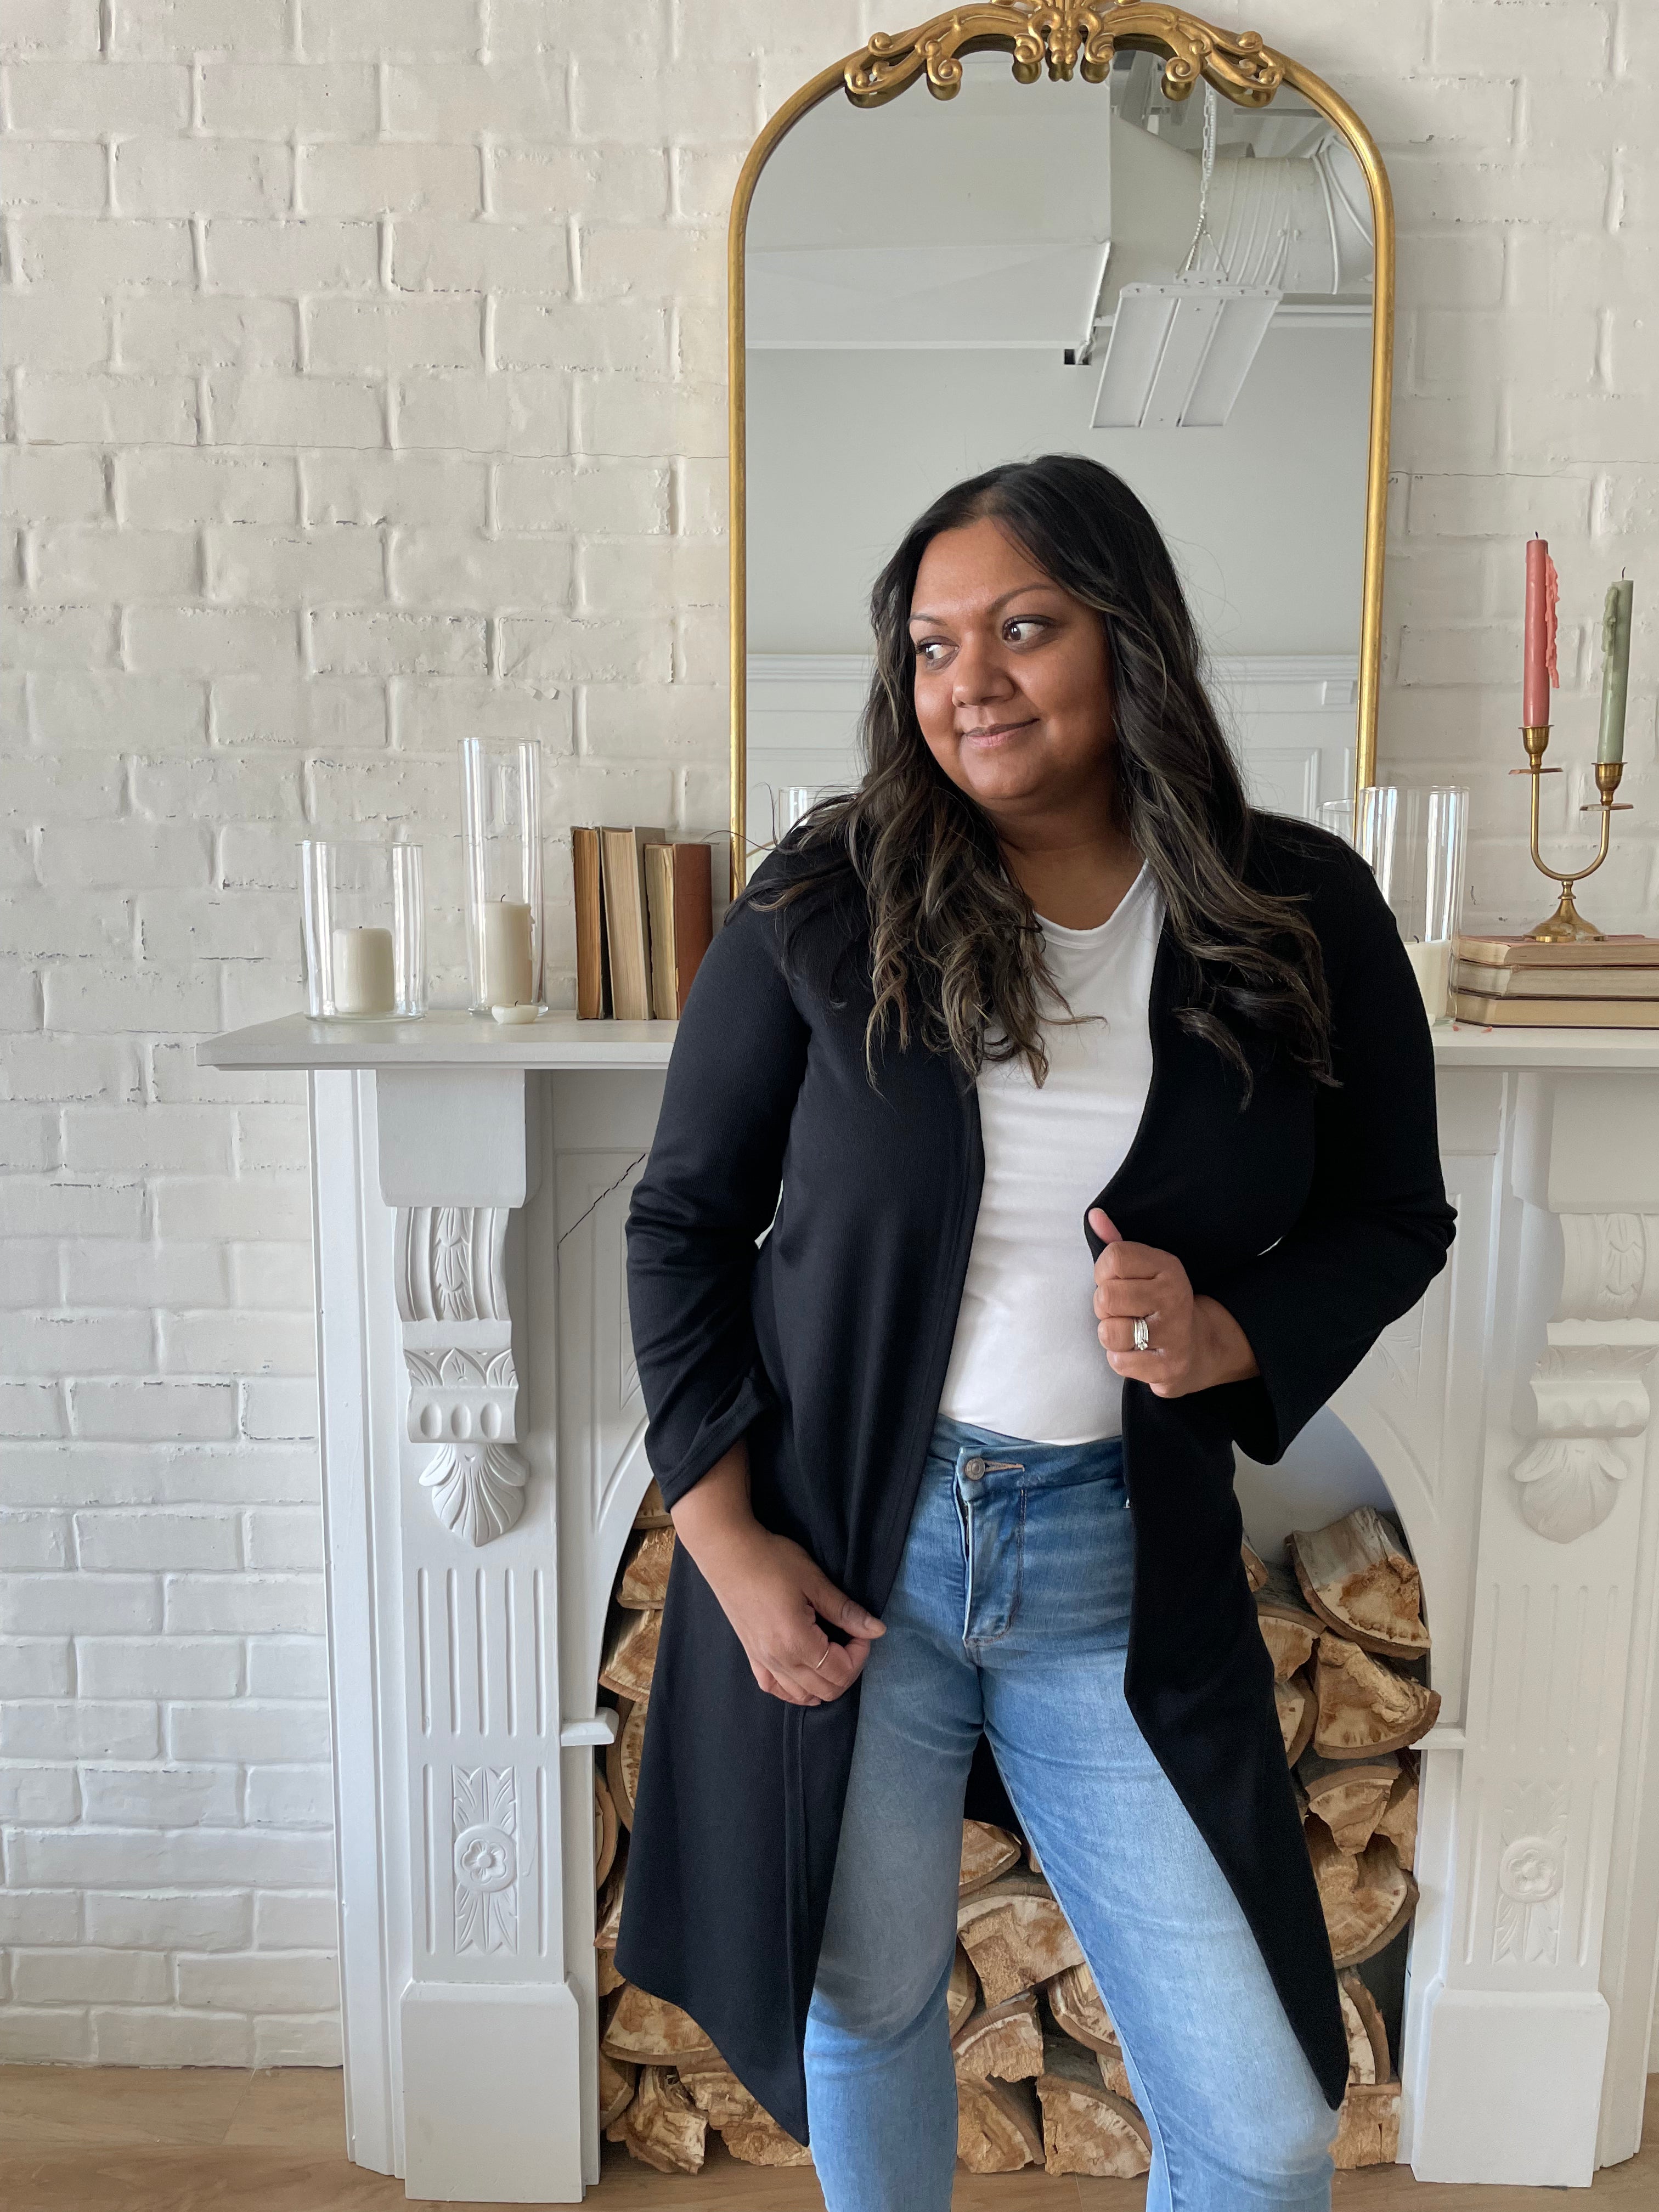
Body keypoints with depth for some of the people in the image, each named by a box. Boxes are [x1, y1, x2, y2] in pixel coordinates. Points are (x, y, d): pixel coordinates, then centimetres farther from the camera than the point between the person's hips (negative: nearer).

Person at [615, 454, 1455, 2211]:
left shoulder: (1302, 916, -4)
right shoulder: (822, 907, -7)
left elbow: (1395, 1215, 7)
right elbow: (683, 1220, -1)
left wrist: (1235, 1336, -14)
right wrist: (725, 1537, -7)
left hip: (1124, 1570, 1)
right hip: (844, 1544, 0)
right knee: (863, 2003, 21)